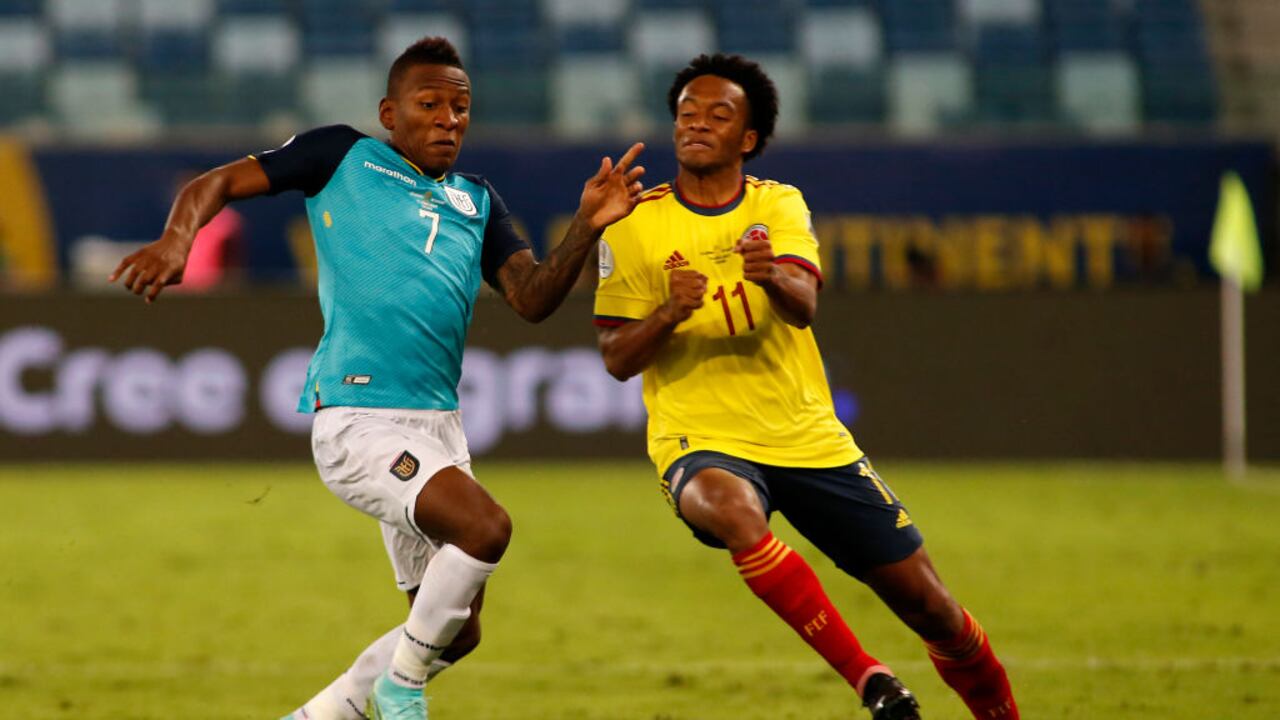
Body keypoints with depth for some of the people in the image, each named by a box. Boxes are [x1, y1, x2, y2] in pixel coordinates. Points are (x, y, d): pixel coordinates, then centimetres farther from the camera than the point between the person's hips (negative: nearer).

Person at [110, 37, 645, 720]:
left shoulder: (477, 202, 18)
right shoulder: (343, 157, 4)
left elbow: (532, 300, 5)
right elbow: (214, 185, 3)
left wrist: (586, 227, -11)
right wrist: (176, 241, -17)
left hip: (436, 424, 7)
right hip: (355, 418, -7)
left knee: (456, 629, 9)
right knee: (485, 527, -27)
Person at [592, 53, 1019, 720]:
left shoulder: (778, 206, 4)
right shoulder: (636, 225, -1)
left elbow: (803, 306, -15)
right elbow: (617, 359, -3)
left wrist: (772, 274, -39)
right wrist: (669, 315, -24)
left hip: (808, 439, 3)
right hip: (703, 443, -3)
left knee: (928, 604, 2)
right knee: (733, 509, -39)